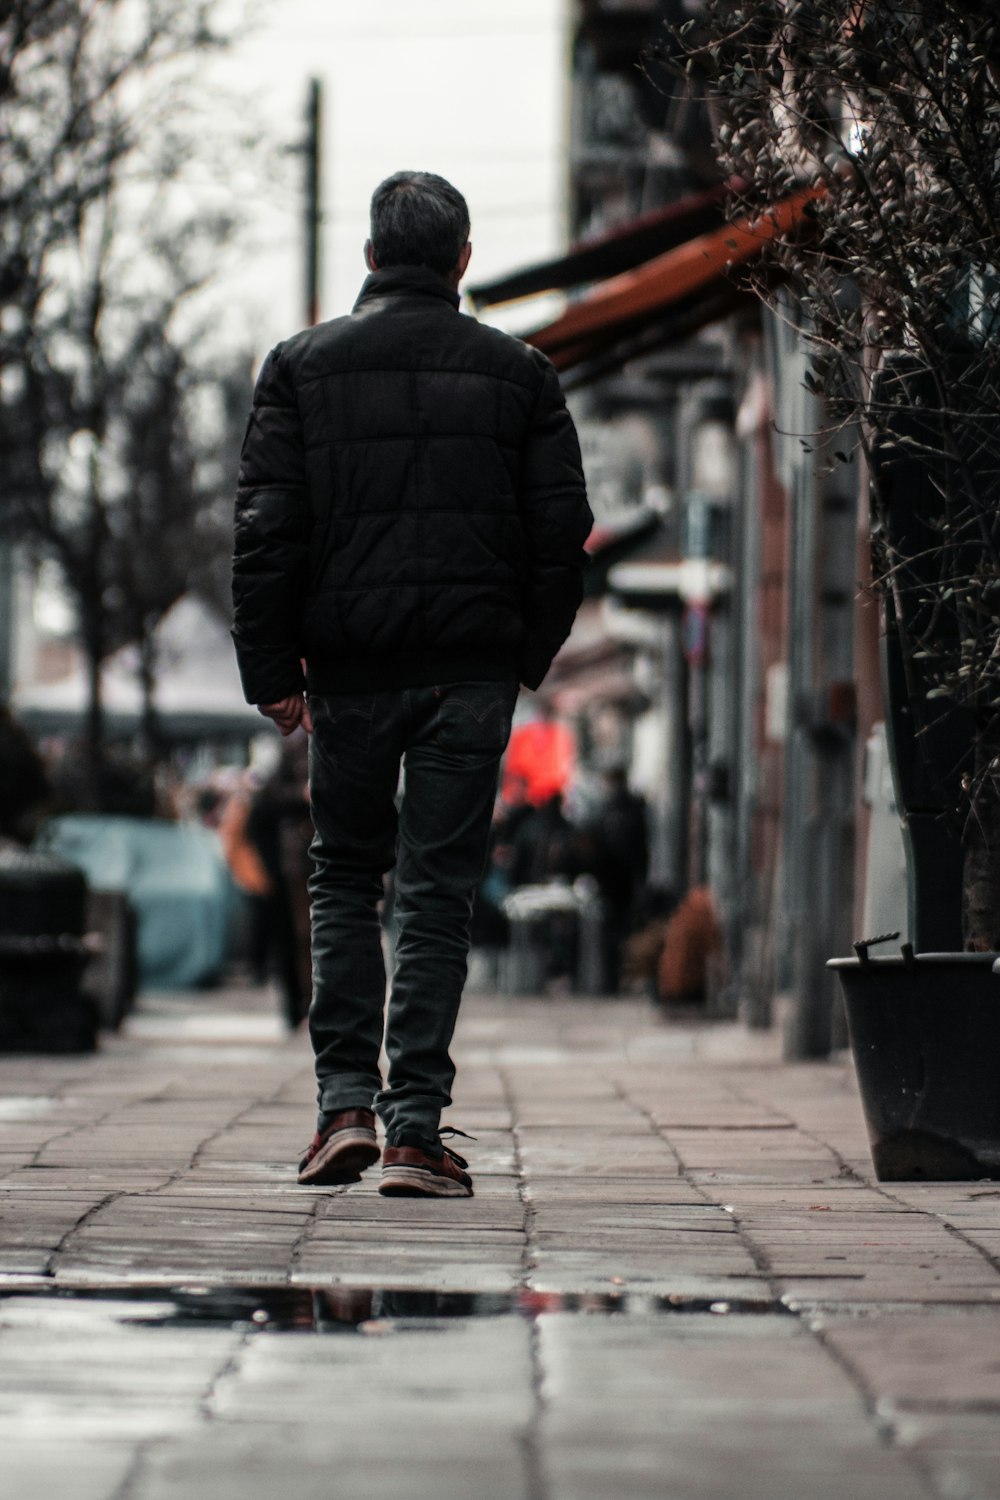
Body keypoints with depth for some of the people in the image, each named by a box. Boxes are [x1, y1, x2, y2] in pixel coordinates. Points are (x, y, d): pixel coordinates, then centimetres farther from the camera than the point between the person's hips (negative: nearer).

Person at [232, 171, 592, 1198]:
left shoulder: (301, 366, 3)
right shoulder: (516, 374, 5)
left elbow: (265, 530, -2)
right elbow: (561, 532, 3)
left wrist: (271, 671, 1)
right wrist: (528, 658, 12)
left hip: (348, 664, 0)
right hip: (470, 668, 0)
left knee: (344, 878, 15)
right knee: (437, 892, 1)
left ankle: (345, 1102, 4)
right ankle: (415, 1129, -4)